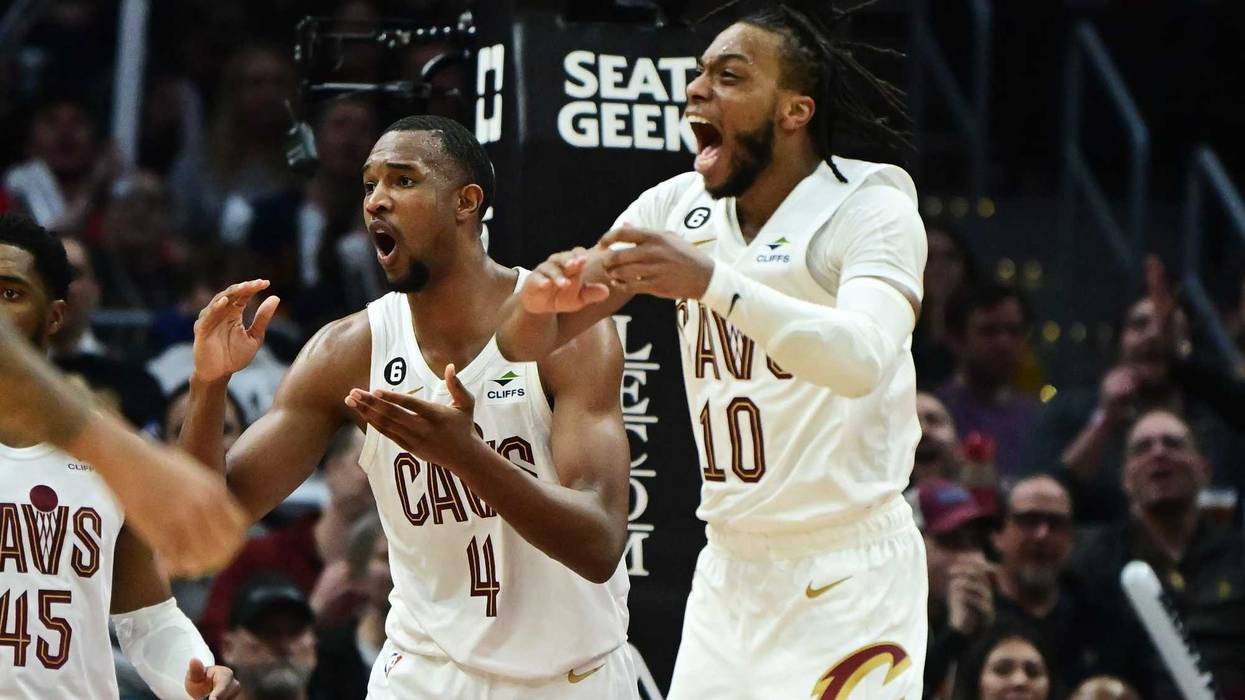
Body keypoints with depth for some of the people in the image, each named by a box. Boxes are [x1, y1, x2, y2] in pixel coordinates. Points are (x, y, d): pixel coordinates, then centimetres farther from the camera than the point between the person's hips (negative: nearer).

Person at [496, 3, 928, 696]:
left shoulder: (870, 203, -10)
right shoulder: (678, 208, 6)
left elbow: (864, 358, -29)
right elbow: (527, 342, 5)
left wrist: (714, 283, -41)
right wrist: (540, 296, -19)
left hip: (848, 579, -6)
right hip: (729, 570, 6)